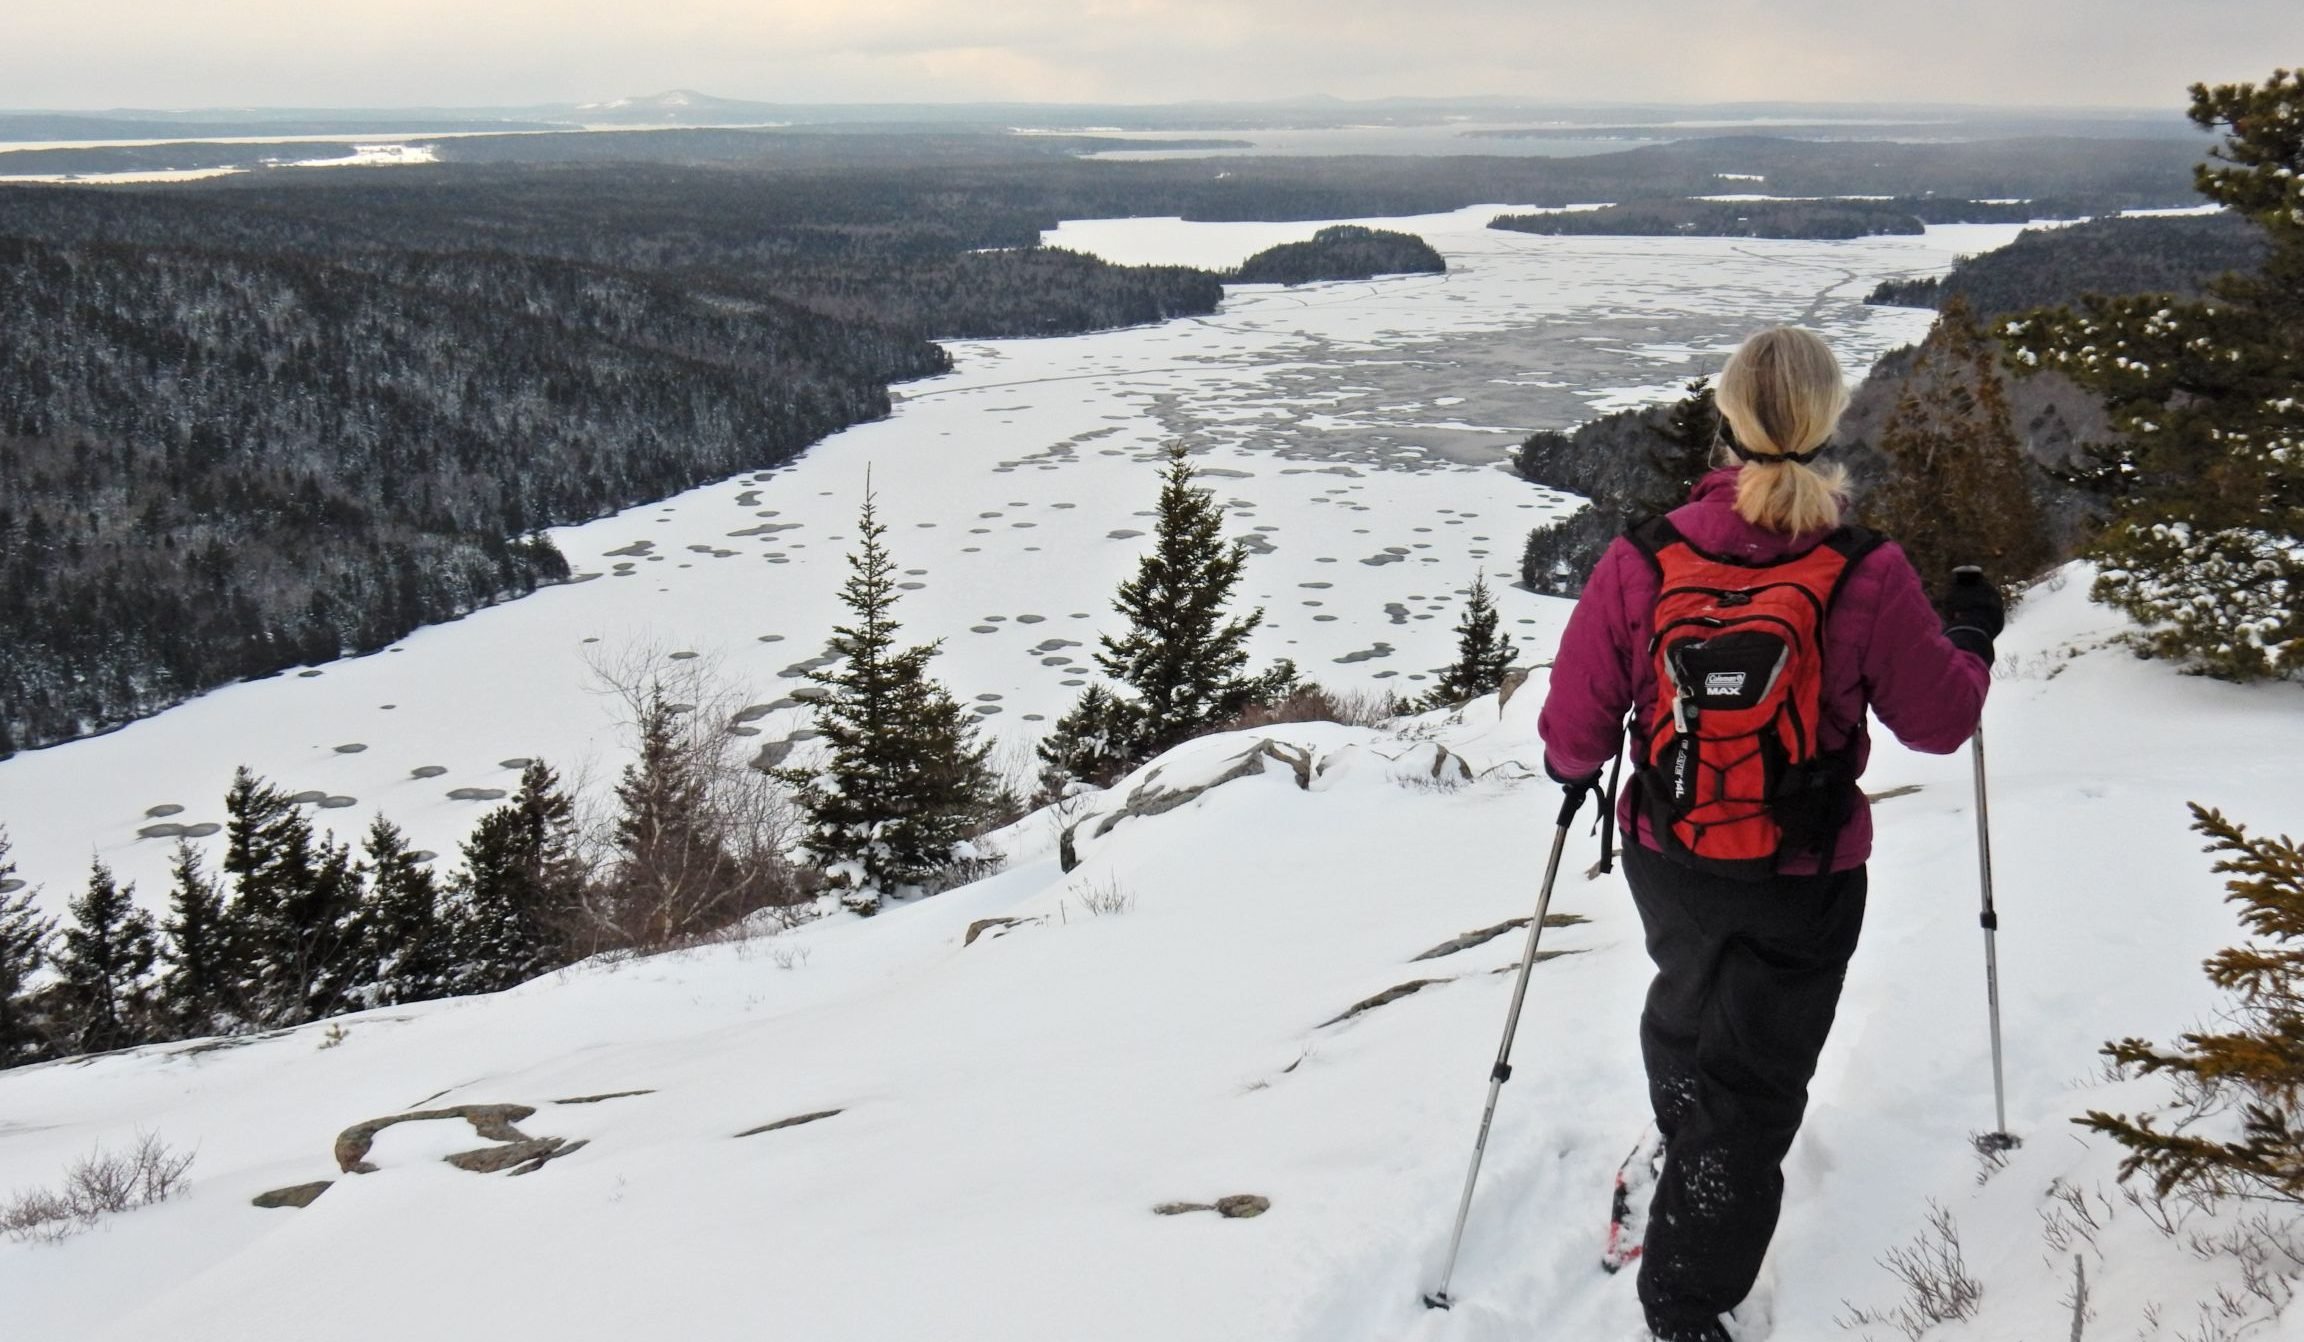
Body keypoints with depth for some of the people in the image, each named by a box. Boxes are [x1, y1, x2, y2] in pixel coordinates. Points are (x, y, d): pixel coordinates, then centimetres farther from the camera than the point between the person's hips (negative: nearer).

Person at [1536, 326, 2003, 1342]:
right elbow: (1939, 720, -7)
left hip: (1667, 858, 3)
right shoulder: (1868, 580, -21)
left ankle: (1682, 1140, 61)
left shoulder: (1639, 563, -18)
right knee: (1753, 1084, 12)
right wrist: (1971, 633, 13)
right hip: (1807, 882, -3)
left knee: (1687, 1001, 32)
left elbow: (1573, 732, -10)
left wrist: (1575, 767, 14)